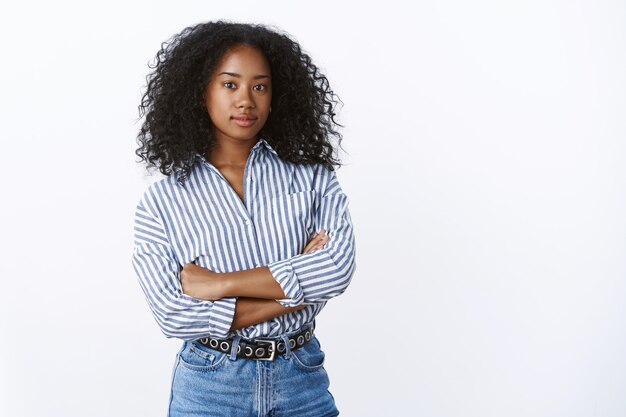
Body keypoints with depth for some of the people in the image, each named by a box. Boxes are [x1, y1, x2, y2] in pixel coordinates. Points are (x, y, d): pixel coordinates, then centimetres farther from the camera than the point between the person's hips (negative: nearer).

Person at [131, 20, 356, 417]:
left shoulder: (312, 177, 0)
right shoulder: (161, 202, -3)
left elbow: (338, 266, -16)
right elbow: (173, 316, -13)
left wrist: (220, 283, -17)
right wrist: (297, 293, -14)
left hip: (302, 382, 1)